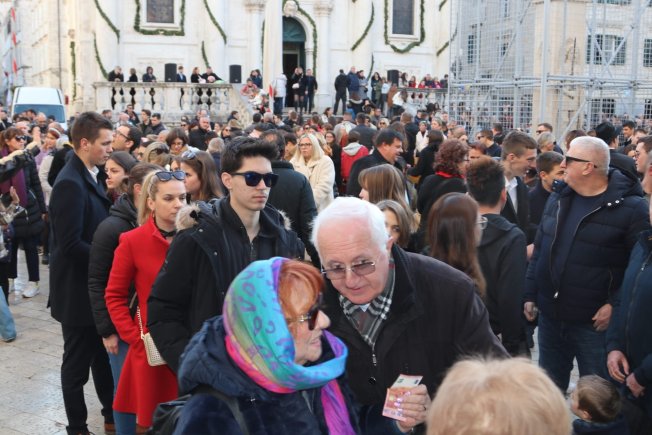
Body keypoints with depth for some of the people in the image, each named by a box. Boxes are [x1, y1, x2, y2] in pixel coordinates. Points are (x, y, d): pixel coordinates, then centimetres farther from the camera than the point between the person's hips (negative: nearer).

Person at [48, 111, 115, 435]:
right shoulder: (70, 183, -22)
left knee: (102, 356, 21)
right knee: (78, 362, 7)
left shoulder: (89, 177, 7)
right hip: (78, 290, -9)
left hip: (95, 286, 9)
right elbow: (70, 244, -27)